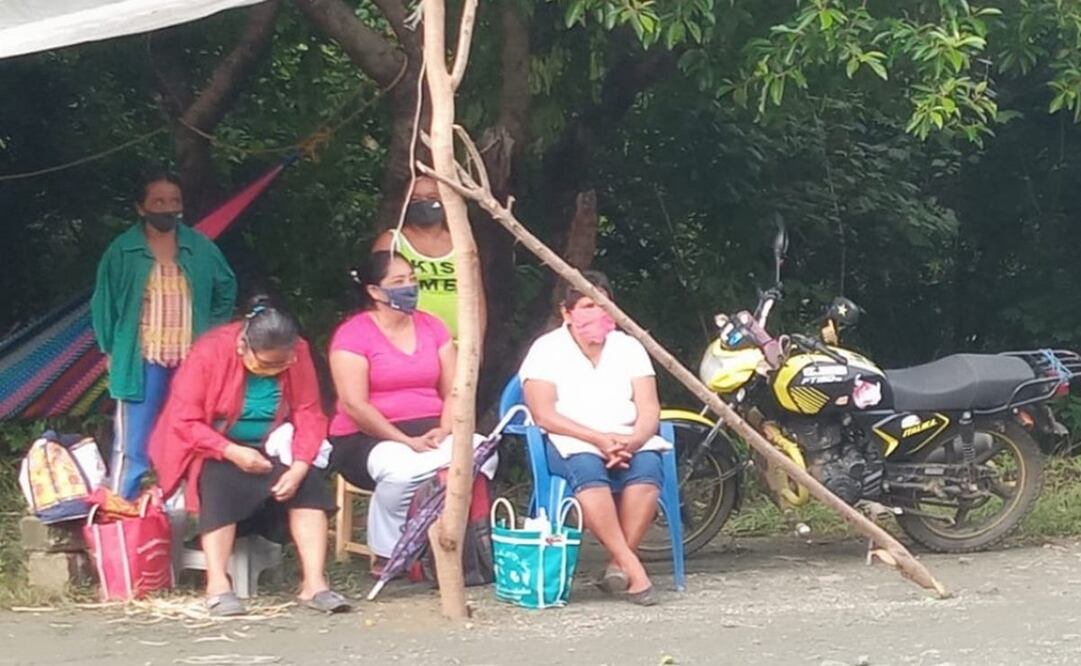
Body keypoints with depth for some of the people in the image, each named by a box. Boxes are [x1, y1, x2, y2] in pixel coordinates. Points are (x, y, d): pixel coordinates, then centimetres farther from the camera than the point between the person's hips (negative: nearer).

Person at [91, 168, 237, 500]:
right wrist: (112, 350, 3)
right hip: (143, 362, -3)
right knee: (133, 448, -2)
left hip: (193, 362, 3)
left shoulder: (201, 248, 4)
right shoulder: (122, 251, -4)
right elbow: (103, 302, 4)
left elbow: (227, 289, 18)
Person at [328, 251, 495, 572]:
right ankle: (385, 556, -16)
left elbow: (453, 391, 9)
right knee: (401, 469, -39)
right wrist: (408, 441, -19)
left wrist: (443, 430, -11)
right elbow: (354, 406, -14)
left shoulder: (432, 327, 12)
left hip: (430, 431, 5)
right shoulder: (353, 334, -5)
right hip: (369, 438, -5)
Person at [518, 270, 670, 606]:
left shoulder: (628, 347, 13)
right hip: (569, 442, -3)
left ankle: (617, 565, -25)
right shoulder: (547, 349, 3)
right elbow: (544, 415, -9)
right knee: (587, 468, -38)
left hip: (628, 439, 3)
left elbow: (649, 410, 5)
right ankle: (632, 567, -38)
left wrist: (631, 441, -19)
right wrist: (598, 438, -21)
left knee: (647, 466, -32)